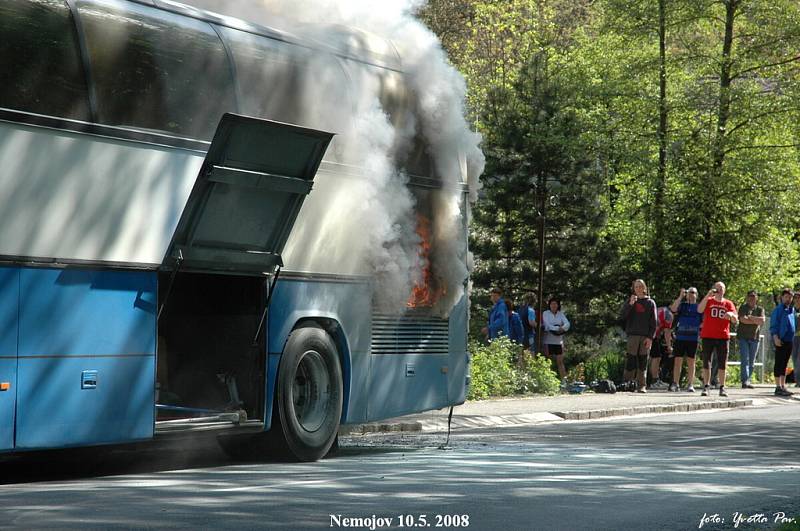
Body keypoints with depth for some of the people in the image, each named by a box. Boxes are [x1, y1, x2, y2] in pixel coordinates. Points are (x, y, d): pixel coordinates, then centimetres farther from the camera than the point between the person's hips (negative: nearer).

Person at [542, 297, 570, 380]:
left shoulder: (561, 314, 8)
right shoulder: (546, 313, 1)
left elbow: (567, 323, -3)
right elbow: (547, 325, -11)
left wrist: (562, 328, -24)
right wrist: (558, 328, -19)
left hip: (558, 341, 3)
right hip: (548, 341, -2)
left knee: (560, 361, 3)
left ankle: (564, 378, 4)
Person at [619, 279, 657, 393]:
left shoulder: (650, 303, 10)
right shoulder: (629, 301, 11)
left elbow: (654, 322, 6)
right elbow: (622, 316, -3)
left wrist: (650, 337, -5)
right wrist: (630, 304, -15)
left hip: (646, 337, 1)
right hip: (632, 335, -1)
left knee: (643, 362, 1)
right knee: (630, 361, -8)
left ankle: (641, 386, 3)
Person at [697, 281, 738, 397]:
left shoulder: (728, 304, 9)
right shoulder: (708, 301, 6)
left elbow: (735, 320, 3)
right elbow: (699, 310, -13)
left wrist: (731, 315, -20)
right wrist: (708, 295, -19)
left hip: (723, 337, 1)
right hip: (708, 336, -1)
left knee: (722, 363, 2)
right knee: (706, 362, -2)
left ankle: (722, 388, 7)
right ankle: (706, 387, 2)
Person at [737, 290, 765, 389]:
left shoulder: (760, 309, 12)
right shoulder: (743, 307, 2)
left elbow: (763, 320, -6)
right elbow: (743, 319, -14)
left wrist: (751, 317, -12)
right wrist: (756, 321, -8)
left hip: (754, 337, 4)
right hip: (743, 337, -4)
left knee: (751, 362, 6)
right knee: (745, 360, -13)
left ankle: (747, 381, 13)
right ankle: (745, 381, -21)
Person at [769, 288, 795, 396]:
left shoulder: (792, 310, 15)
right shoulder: (778, 309, -6)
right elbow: (773, 325, -10)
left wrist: (793, 337, 17)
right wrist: (775, 337, -20)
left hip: (789, 340, 7)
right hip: (780, 340, -7)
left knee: (784, 364, 11)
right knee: (779, 364, -6)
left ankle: (783, 387, 14)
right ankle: (778, 387, -6)